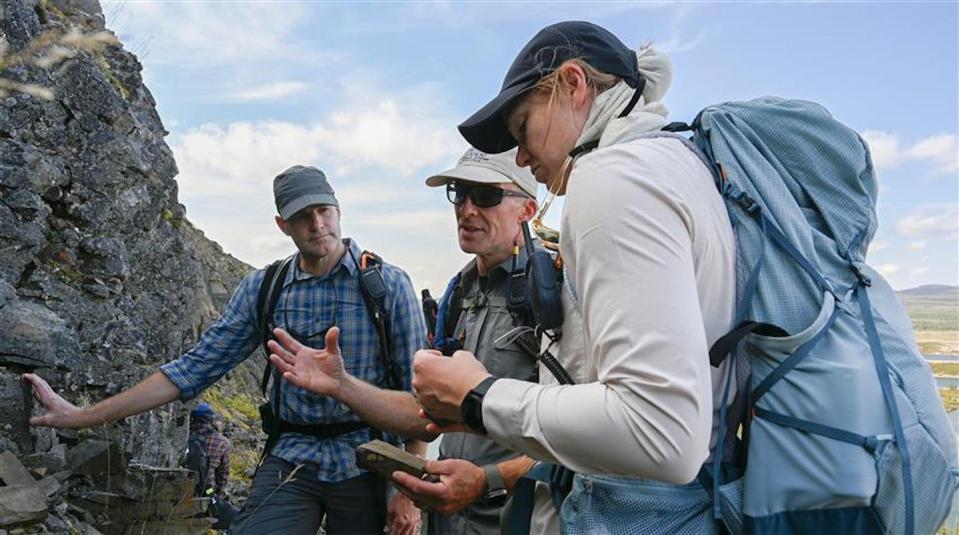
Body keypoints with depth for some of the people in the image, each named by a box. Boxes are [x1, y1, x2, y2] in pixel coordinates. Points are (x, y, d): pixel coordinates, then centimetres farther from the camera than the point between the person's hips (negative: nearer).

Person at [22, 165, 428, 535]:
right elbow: (197, 367, 4)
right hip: (291, 458, 2)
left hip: (364, 464, -1)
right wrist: (83, 416, 2)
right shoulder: (260, 288, 2)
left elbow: (416, 388, -6)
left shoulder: (389, 284, -7)